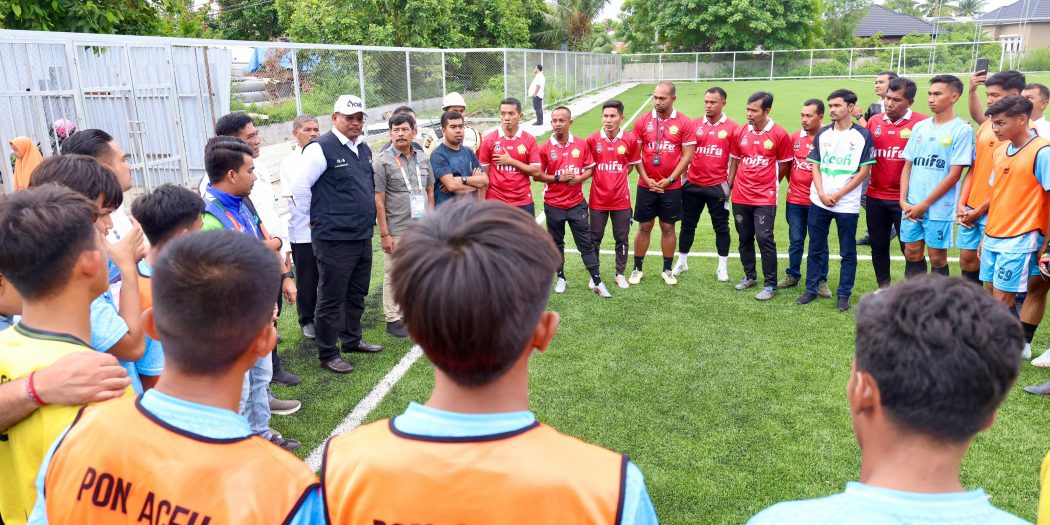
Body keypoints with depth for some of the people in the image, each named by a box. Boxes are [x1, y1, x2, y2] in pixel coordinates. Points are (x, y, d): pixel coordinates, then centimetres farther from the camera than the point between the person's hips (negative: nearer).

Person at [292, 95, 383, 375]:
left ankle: (352, 339, 37)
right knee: (331, 298, 2)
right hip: (334, 239, -8)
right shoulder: (321, 148, -14)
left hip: (363, 236, 8)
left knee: (357, 294, 20)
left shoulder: (364, 148, 11)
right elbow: (299, 187, -13)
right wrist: (316, 219, -4)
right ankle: (327, 354, 14)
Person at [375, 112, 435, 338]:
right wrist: (384, 233, -12)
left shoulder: (423, 158, 9)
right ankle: (393, 319, 15)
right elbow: (379, 200, -8)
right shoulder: (382, 161, -6)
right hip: (397, 232, -5)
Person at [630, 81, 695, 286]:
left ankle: (667, 270, 21)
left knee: (668, 227, 9)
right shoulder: (642, 121, -1)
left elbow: (688, 155, -5)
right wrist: (646, 179, -8)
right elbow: (636, 153, 1)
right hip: (646, 185, 1)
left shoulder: (684, 123, -4)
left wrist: (670, 180, -12)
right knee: (644, 227, 7)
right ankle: (637, 269, 18)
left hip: (671, 186, -1)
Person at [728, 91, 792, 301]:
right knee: (744, 238, 13)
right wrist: (729, 184, 12)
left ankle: (770, 285, 3)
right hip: (740, 197, 4)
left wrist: (769, 185, 6)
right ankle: (749, 276, 29)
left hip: (765, 198, -4)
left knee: (765, 239, -7)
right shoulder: (740, 133, 3)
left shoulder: (779, 135, -8)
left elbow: (784, 165, 1)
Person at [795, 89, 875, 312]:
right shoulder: (822, 134, 7)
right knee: (816, 249, 10)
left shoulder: (863, 135, -3)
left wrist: (838, 195, -10)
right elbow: (815, 166, 8)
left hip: (847, 204, -3)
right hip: (819, 202, 3)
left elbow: (864, 171, -5)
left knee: (848, 252, 5)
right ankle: (811, 289, 20)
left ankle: (843, 295, 14)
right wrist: (822, 194, -7)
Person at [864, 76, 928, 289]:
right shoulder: (874, 121, 5)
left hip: (905, 198, -4)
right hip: (875, 197, 4)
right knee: (878, 246, 14)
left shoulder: (921, 123, -10)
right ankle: (884, 287, 29)